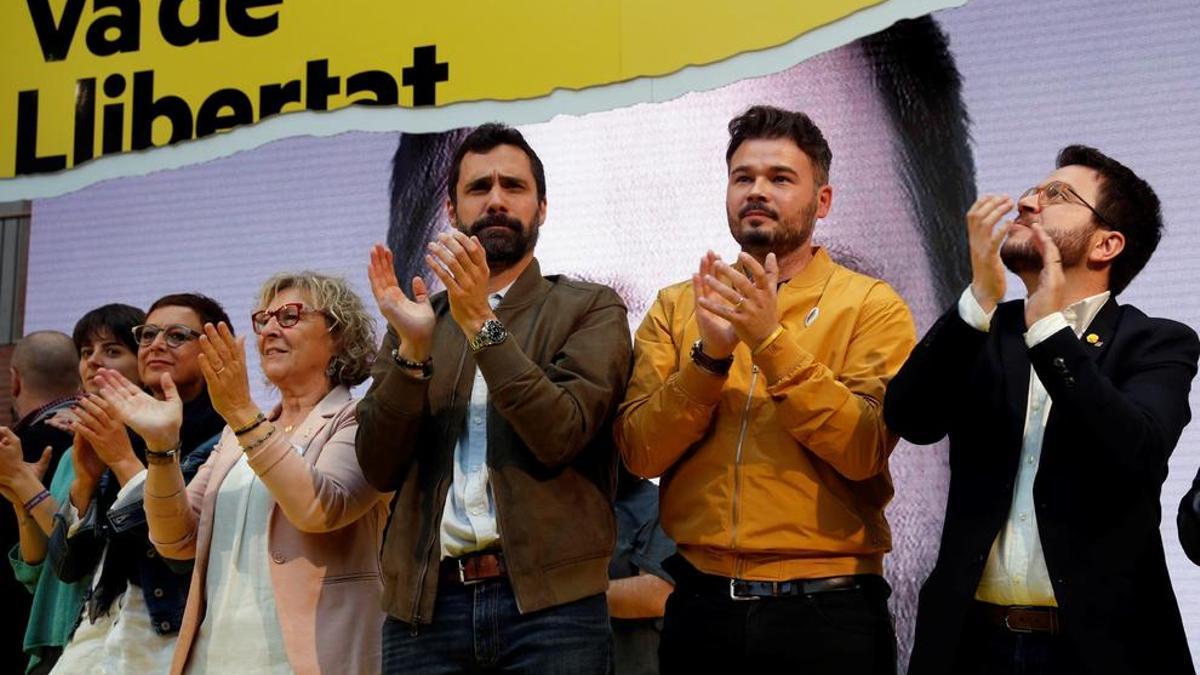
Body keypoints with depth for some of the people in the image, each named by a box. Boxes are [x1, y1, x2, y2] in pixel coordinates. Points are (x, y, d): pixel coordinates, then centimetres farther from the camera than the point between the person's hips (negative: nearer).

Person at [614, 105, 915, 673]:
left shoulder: (871, 305, -2)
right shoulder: (676, 306, 6)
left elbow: (863, 451, -15)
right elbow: (640, 453, -4)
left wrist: (772, 340, -22)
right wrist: (709, 355, -17)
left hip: (825, 608, -2)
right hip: (701, 602, 3)